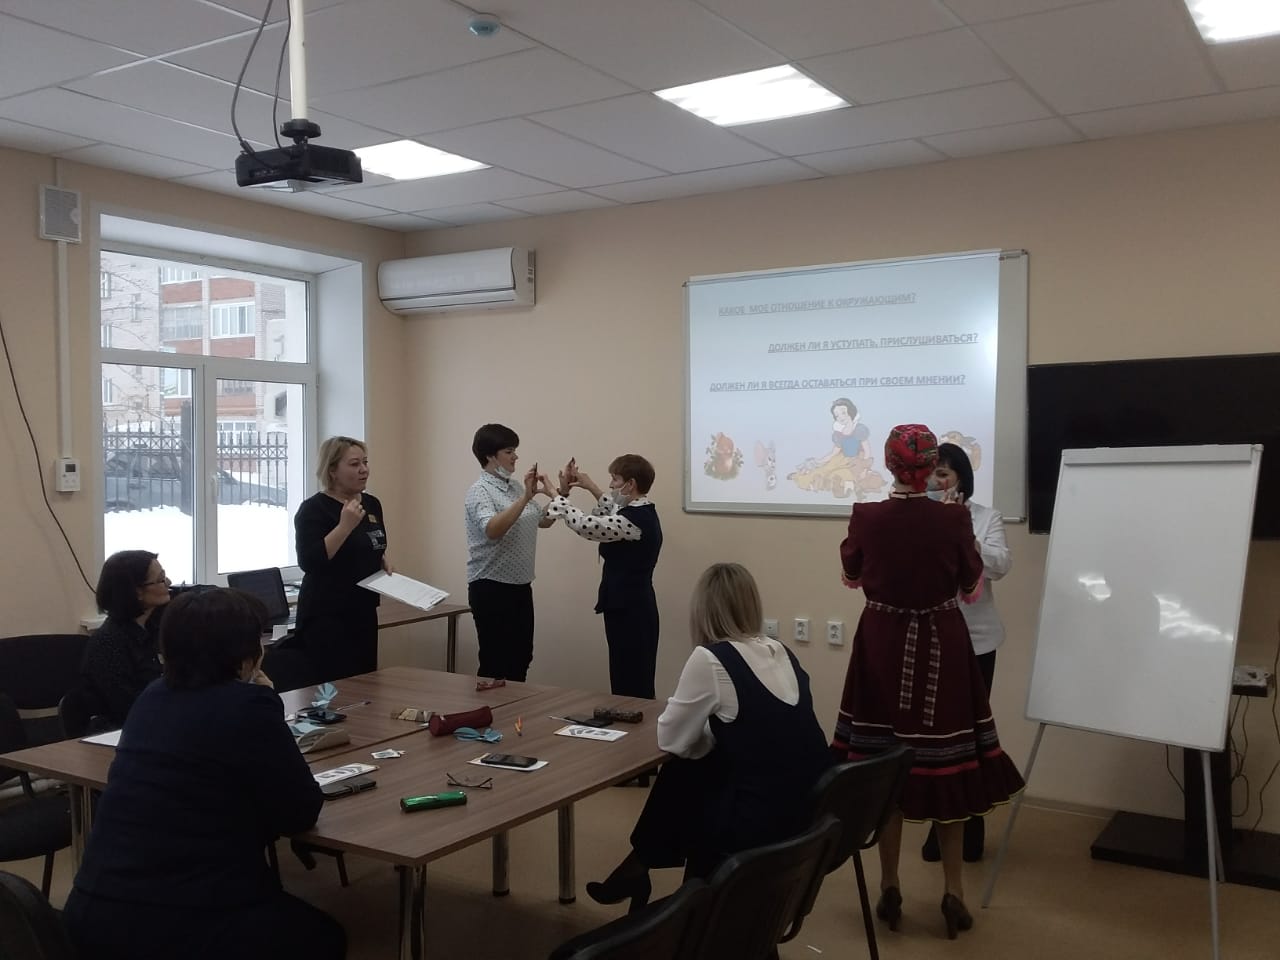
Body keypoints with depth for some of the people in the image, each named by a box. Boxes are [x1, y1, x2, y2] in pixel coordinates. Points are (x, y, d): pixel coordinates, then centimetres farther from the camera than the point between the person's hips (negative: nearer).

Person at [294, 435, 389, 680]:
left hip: (364, 611, 7)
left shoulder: (372, 504, 8)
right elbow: (309, 562, -23)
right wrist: (345, 525, -28)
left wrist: (383, 560, 4)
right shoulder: (314, 509, -12)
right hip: (326, 616, -7)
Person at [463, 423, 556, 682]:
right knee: (495, 663, 0)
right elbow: (492, 530, -33)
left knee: (521, 659, 14)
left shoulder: (515, 486, 9)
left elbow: (544, 521, 20)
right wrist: (525, 497, -36)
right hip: (491, 589, -8)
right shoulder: (480, 490, -14)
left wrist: (559, 494, 3)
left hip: (520, 586, 8)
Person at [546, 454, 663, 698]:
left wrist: (561, 493, -8)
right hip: (632, 607, 10)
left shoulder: (634, 520, -20)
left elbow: (584, 525, -22)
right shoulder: (642, 513, 10)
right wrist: (591, 488, 23)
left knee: (630, 686, -4)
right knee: (636, 683, 15)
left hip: (629, 610, -10)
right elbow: (612, 513, 31)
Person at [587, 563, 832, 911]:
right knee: (693, 772, 22)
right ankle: (636, 872, 36)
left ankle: (635, 872, 38)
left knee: (678, 779, 17)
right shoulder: (781, 653, 9)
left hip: (764, 821, -7)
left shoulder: (710, 659, -12)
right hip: (809, 808, 7)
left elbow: (672, 740, -1)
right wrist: (716, 723, 17)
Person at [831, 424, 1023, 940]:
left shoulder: (866, 517, -10)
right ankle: (952, 891, 16)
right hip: (941, 648, 0)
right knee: (945, 763, 10)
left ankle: (890, 888, 19)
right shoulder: (953, 519, -11)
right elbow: (971, 588, 3)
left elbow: (850, 576, 7)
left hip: (883, 646, 1)